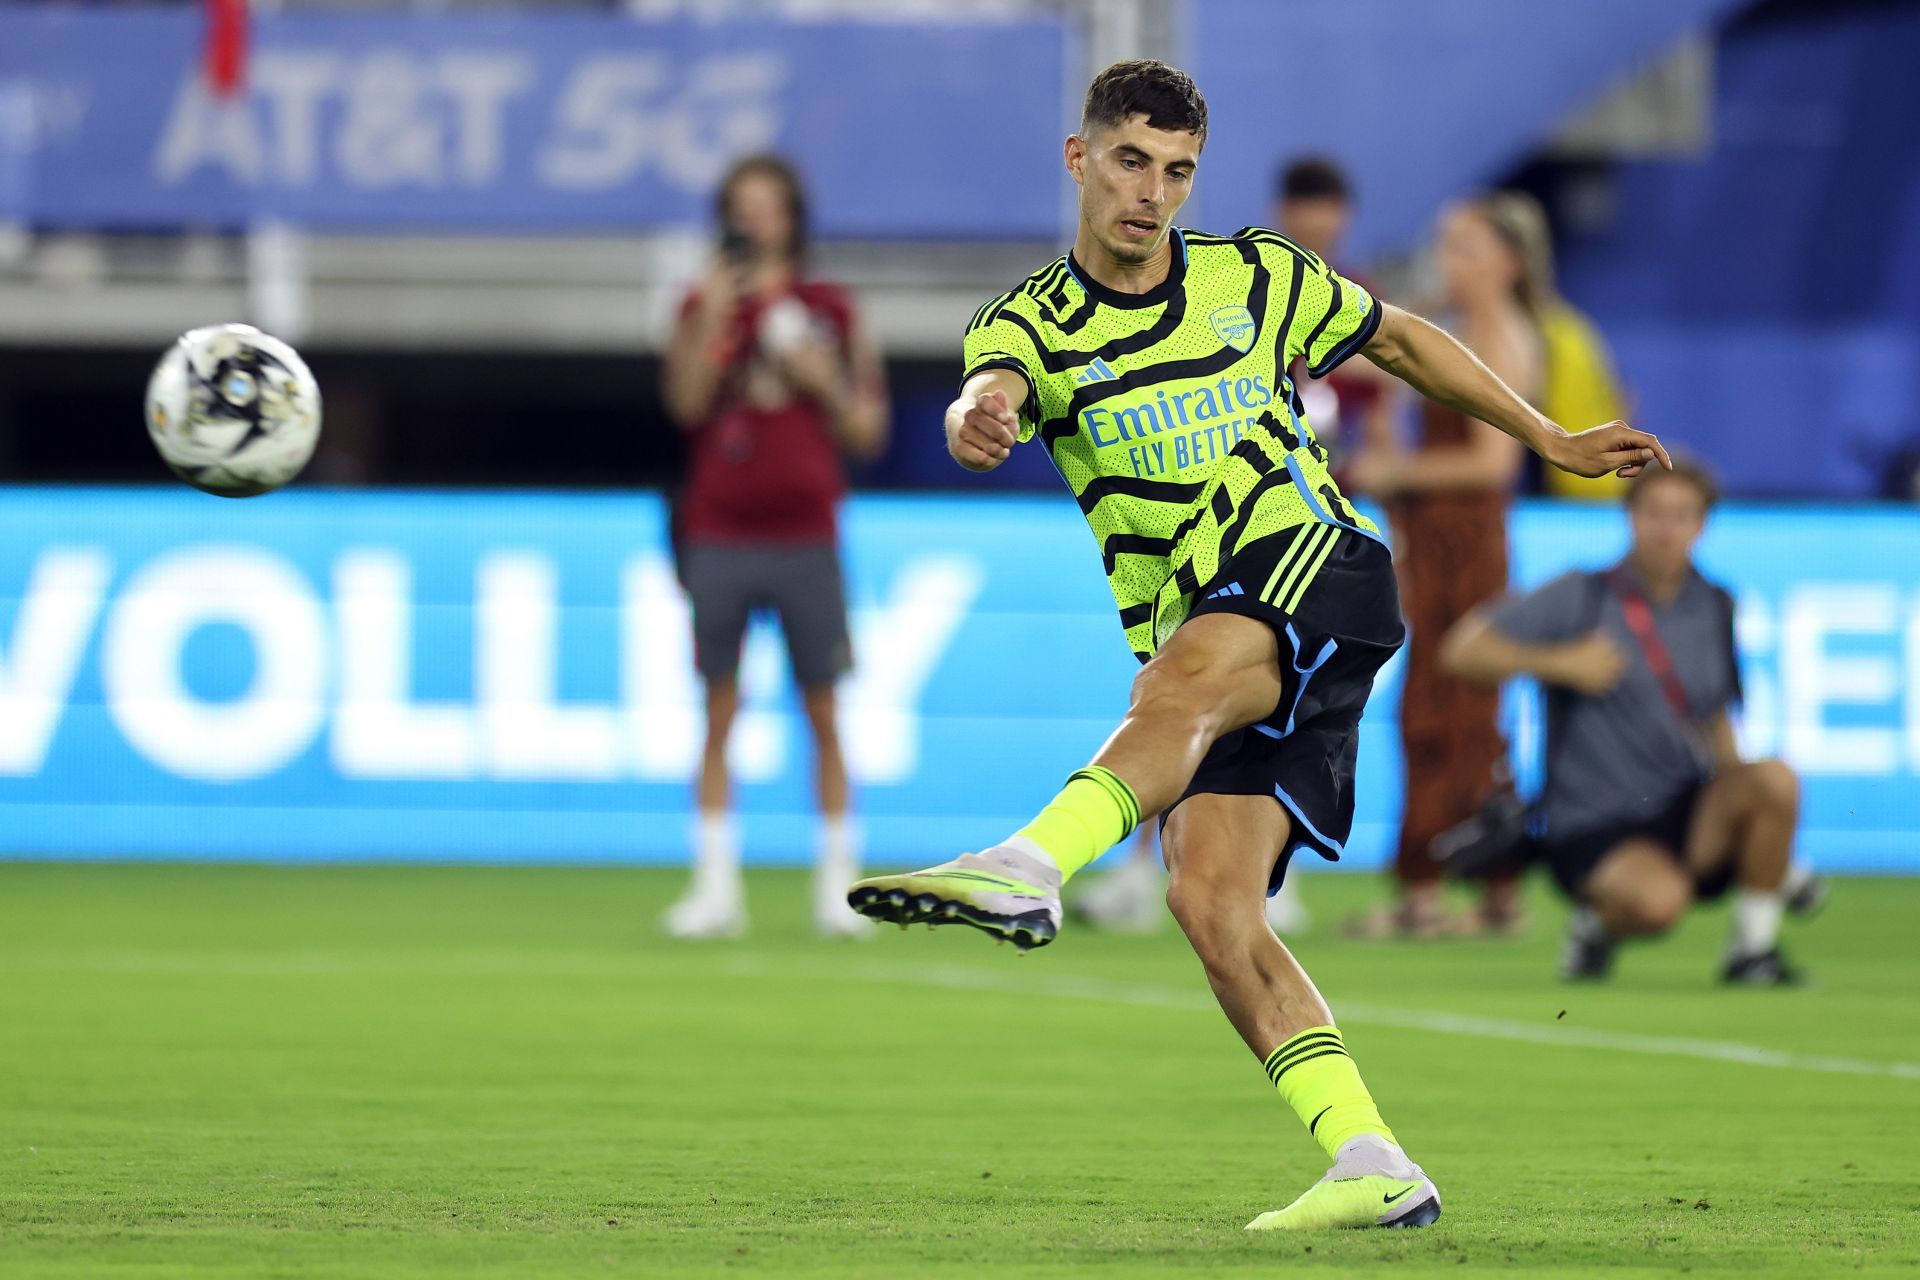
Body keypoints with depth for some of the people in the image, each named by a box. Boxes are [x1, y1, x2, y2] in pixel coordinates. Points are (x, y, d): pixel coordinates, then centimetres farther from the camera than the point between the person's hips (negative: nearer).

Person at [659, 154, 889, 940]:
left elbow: (868, 432, 10)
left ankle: (838, 882, 7)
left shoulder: (829, 313, 9)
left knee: (822, 714, 1)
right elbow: (686, 402, -9)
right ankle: (716, 884, 1)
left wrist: (823, 382, -7)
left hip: (806, 540, 0)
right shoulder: (705, 307, 8)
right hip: (719, 541, 0)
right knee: (719, 714, -1)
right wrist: (714, 319, -17)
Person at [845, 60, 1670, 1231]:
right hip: (1199, 641, 3)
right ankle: (1373, 1169, -18)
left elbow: (1401, 338, 25)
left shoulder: (1259, 279, 8)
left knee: (1181, 680, -36)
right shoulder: (1033, 325, 4)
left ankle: (1028, 870, -60)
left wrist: (1552, 442, 26)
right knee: (1208, 898, -16)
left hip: (1315, 568, -3)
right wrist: (980, 419, -47)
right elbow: (993, 386, -21)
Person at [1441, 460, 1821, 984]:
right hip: (1591, 830, -5)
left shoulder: (1714, 608, 10)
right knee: (1659, 900, -37)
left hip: (1688, 822, 5)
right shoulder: (1579, 599, -4)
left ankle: (1753, 949, -8)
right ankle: (1598, 921, 1)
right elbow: (1462, 650, -7)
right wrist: (1559, 662, -19)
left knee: (1774, 780, -27)